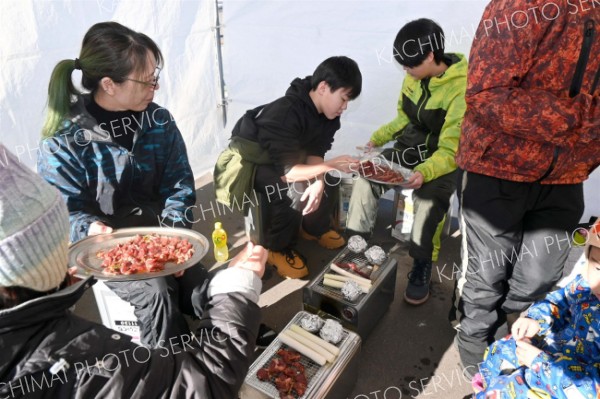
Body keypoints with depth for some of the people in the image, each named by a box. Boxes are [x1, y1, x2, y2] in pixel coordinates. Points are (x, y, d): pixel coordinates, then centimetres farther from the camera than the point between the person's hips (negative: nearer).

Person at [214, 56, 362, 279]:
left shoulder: (326, 112, -10)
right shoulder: (285, 113, -35)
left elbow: (315, 152, -12)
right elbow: (287, 170, -37)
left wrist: (318, 181, -30)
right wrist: (329, 165, -39)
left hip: (285, 157, 8)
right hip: (250, 160, -7)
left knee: (328, 179, -8)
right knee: (295, 190, -31)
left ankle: (315, 228, 14)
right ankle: (277, 248, -11)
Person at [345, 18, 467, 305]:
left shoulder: (461, 89, -22)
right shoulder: (414, 79, -1)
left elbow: (451, 150, -24)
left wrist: (425, 172, -41)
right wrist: (377, 138, 0)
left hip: (444, 158, -6)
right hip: (410, 148, 6)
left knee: (429, 200, -34)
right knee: (365, 176, -15)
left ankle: (422, 266, -13)